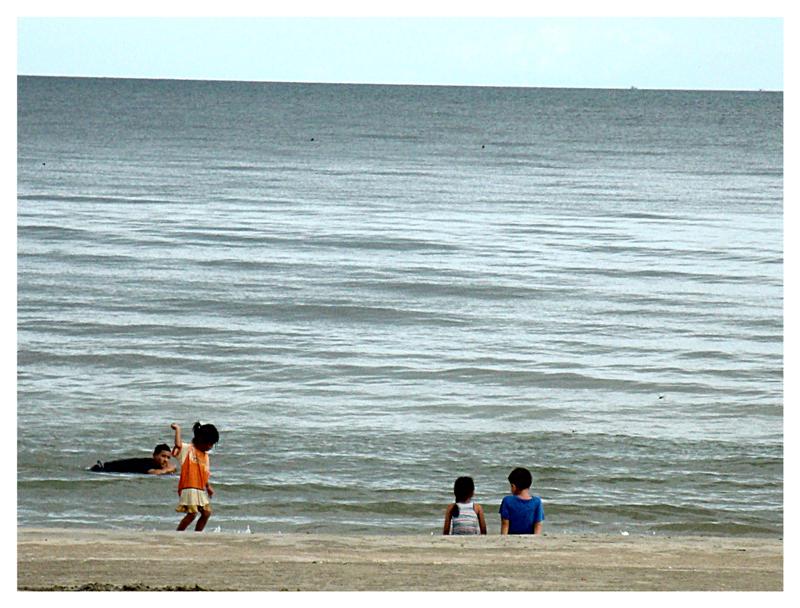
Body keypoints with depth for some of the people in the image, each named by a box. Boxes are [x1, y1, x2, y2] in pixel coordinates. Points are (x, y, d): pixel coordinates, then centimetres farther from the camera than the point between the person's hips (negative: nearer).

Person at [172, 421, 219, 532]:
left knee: (206, 512, 5)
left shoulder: (205, 455, 17)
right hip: (189, 488, -8)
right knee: (192, 513, -15)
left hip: (201, 489, 8)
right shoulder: (187, 449, -5)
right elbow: (178, 445, -26)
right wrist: (177, 429, -17)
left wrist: (208, 486, 13)